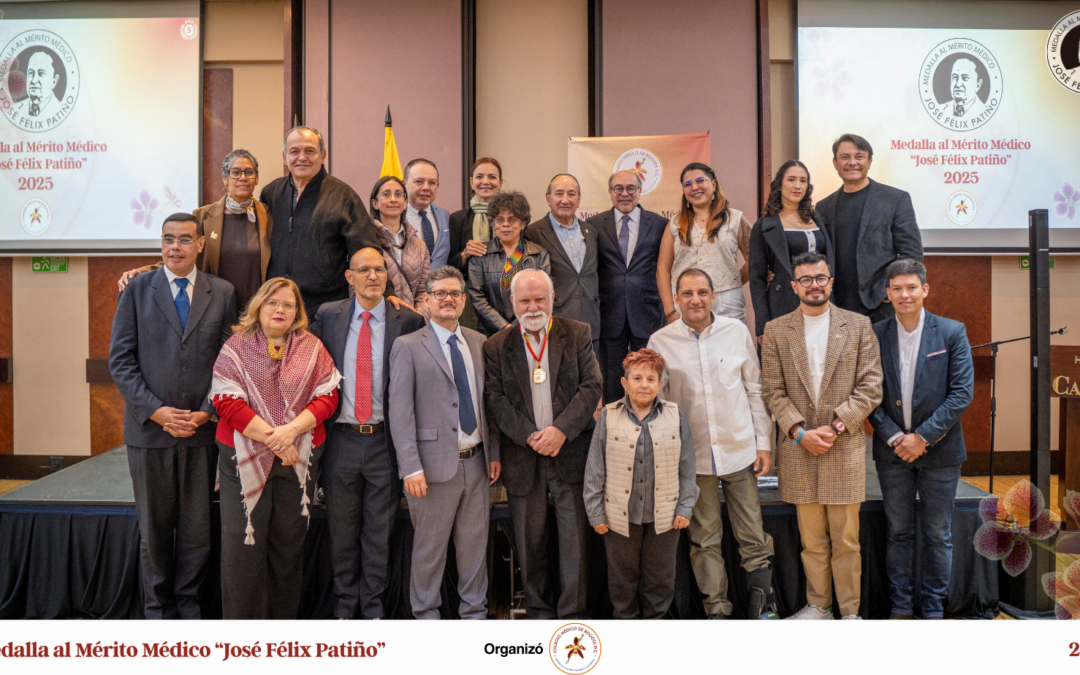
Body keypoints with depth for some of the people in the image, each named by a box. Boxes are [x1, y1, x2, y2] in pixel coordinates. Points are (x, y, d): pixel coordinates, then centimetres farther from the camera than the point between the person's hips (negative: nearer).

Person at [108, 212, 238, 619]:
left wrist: (207, 413, -8)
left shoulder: (222, 294, 5)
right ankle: (157, 608, 27)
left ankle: (188, 604, 25)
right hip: (149, 429, 0)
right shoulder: (136, 291, 4)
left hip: (204, 429, 0)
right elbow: (120, 360, 0)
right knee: (154, 528, 11)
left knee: (198, 528, 7)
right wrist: (155, 410, -11)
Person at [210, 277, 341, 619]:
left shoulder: (312, 348, 8)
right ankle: (241, 619, 13)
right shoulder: (236, 347, 2)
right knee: (243, 545, -1)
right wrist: (272, 438, -14)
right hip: (245, 458, -2)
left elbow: (327, 397, 1)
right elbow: (227, 402, -7)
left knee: (288, 544, 9)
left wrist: (292, 430, -15)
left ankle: (283, 619, 22)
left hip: (298, 458, 2)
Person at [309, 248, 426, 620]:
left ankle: (373, 605, 25)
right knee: (342, 527, 12)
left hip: (384, 439, -1)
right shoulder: (328, 315, 4)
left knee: (379, 528, 10)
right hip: (342, 438, 1)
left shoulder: (407, 320, -1)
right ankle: (345, 601, 28)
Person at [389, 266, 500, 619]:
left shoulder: (478, 342, 12)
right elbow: (400, 411, -9)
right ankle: (426, 614, 25)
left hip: (476, 462, 5)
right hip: (436, 464, -4)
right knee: (429, 547, 7)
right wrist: (411, 467, -15)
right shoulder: (408, 346, -4)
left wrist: (494, 453, 11)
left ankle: (475, 611, 29)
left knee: (475, 543, 13)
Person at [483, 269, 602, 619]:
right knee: (529, 539, 10)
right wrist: (529, 437, -13)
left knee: (575, 536, 1)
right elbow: (495, 399, -2)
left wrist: (561, 430, -15)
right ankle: (539, 609, 26)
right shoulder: (496, 346, 5)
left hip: (570, 453, -1)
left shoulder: (578, 334, 3)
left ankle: (573, 611, 14)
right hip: (522, 457, 1)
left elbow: (591, 387, -3)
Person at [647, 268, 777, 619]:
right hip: (693, 456, 0)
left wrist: (763, 442, 4)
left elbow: (754, 389, 7)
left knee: (753, 536, 7)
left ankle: (761, 603, 25)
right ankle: (717, 610, 23)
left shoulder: (737, 331, 0)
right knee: (704, 538, 9)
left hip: (740, 450, 1)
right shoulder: (660, 341, -3)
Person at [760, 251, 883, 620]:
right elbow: (773, 390, 2)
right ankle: (817, 606, 23)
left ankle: (850, 611, 18)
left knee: (846, 540, 5)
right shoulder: (776, 330, 6)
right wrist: (800, 432, -9)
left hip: (845, 448, -1)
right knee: (812, 540, 9)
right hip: (798, 450, 1)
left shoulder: (858, 326, 4)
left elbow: (870, 387, 0)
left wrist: (836, 427, -10)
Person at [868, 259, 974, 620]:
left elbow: (962, 393, -8)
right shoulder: (874, 336, 0)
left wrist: (923, 436, -13)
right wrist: (893, 437, -11)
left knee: (938, 535, 9)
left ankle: (933, 609, 23)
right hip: (892, 451, 1)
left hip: (939, 451, -1)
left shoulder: (952, 332, -4)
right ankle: (900, 606, 23)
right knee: (898, 532, 11)